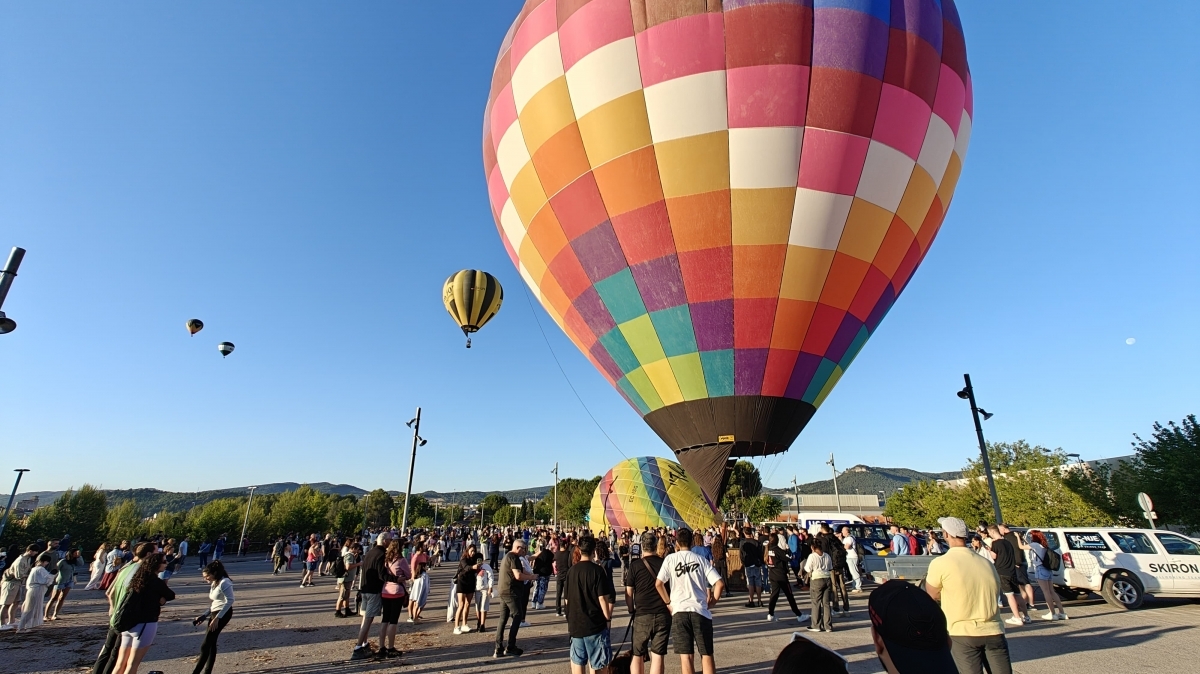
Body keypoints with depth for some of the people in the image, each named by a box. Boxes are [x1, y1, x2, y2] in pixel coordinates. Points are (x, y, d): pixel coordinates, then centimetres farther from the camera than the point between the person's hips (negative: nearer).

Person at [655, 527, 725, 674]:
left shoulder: (670, 558, 2)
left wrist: (668, 602, 8)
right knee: (707, 654, 12)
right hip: (700, 611, 1)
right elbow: (719, 584, -2)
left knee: (686, 655, 6)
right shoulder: (701, 559, 6)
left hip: (679, 610, -1)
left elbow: (658, 584, -5)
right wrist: (711, 603, 8)